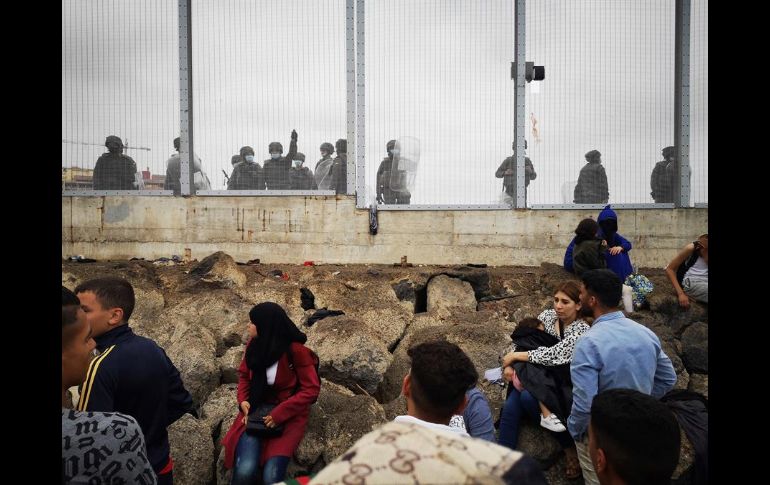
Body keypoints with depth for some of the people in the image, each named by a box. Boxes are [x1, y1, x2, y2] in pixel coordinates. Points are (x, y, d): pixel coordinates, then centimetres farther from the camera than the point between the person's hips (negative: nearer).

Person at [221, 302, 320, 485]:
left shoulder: (296, 350, -16)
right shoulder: (254, 345, -1)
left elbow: (311, 389, -14)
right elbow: (244, 375, 15)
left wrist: (279, 414, -19)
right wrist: (243, 400, -3)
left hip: (288, 415, -3)